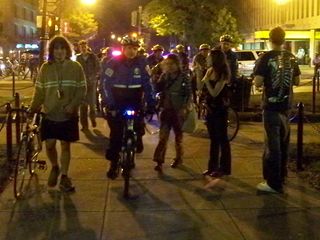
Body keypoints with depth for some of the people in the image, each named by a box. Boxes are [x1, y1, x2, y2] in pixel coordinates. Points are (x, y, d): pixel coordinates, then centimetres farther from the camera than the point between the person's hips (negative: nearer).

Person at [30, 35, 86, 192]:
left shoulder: (76, 67, -1)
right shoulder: (45, 68, 2)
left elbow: (82, 89, -1)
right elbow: (39, 92, 3)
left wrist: (73, 105, -16)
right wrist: (32, 109, -8)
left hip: (68, 115, -1)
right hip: (49, 114, 1)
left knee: (65, 145, 5)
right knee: (50, 145, 0)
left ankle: (64, 177, 19)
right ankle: (54, 167, 29)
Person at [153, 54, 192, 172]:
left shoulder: (184, 77, -7)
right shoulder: (164, 75, 5)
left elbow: (188, 94, -7)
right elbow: (158, 89, -1)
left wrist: (184, 108, -15)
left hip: (178, 110, -3)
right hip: (166, 109, 3)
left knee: (178, 135, 13)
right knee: (163, 136, -4)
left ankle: (179, 158, 28)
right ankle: (159, 161, -4)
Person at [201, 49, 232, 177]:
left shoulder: (222, 74, -15)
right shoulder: (209, 71, 6)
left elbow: (214, 93, -21)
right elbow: (201, 88, 7)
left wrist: (206, 80, -18)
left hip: (220, 109, -8)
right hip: (211, 108, 8)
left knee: (222, 139, 0)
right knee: (213, 139, 14)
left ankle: (224, 168, 8)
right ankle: (213, 166, 22)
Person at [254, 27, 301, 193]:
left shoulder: (267, 57, -12)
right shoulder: (291, 57, 4)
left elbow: (258, 83, -16)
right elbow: (296, 81, 12)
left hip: (271, 105, -6)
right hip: (286, 105, 6)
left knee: (272, 143, -3)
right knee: (283, 142, 17)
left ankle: (274, 183, -1)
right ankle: (281, 176, 29)